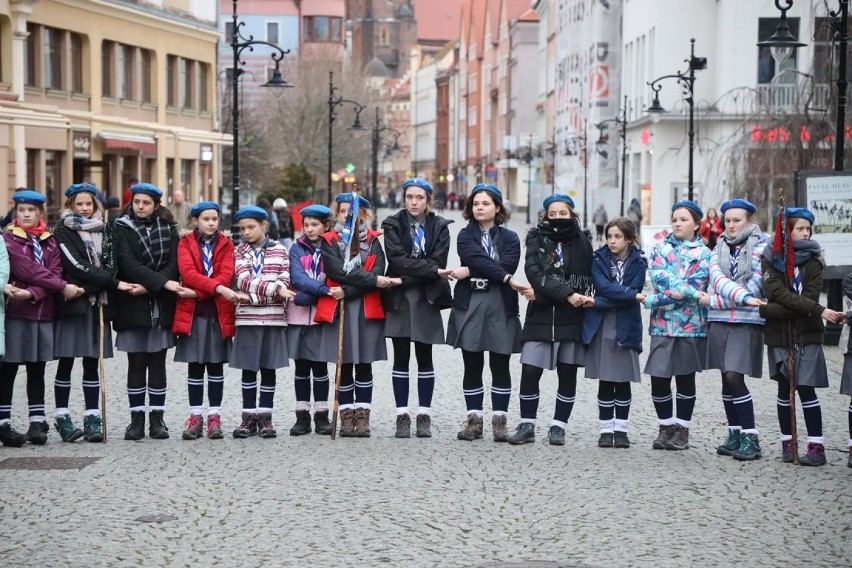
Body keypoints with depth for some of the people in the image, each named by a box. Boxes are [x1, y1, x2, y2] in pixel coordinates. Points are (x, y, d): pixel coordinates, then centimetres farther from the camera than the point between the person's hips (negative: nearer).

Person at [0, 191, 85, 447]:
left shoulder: (49, 241, 12)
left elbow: (54, 271, -2)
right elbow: (29, 269, -13)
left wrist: (32, 293, -18)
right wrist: (63, 287, -17)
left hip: (43, 312, 4)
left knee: (37, 368, 8)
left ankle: (37, 421, 12)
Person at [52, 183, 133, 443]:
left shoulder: (102, 231, 15)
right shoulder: (62, 233, -1)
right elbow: (77, 265, -12)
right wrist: (114, 283, -16)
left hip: (97, 304, 4)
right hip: (71, 304, -4)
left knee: (92, 363, 3)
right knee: (66, 362, -1)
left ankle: (92, 418, 5)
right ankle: (62, 418, 4)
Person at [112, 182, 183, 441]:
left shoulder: (168, 229, 9)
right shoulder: (122, 229, 2)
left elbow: (173, 264, -1)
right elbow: (128, 263, -11)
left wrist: (148, 287, -14)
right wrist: (162, 282, -20)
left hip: (161, 305, 1)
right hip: (132, 305, -1)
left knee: (157, 362, 4)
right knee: (136, 363, 2)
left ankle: (157, 419, 9)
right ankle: (137, 419, 9)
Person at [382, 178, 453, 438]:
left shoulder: (439, 226, 5)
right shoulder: (393, 225, 3)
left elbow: (438, 261, -7)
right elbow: (397, 259, -11)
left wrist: (408, 278, -14)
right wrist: (432, 270, -18)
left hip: (426, 299, 0)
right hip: (398, 299, 0)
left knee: (424, 359, 4)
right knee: (401, 358, 2)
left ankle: (424, 416, 10)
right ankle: (402, 416, 6)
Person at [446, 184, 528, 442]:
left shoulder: (509, 238, 9)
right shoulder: (465, 236, 7)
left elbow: (508, 264, -11)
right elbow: (477, 258, -12)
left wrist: (470, 272, -15)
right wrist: (507, 279, -23)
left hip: (501, 307, 0)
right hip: (469, 305, 0)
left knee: (500, 366, 2)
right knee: (472, 366, 4)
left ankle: (499, 421, 8)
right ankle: (474, 420, 11)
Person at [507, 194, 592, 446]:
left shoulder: (582, 242, 5)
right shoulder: (537, 240, 5)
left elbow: (584, 281, -2)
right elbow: (535, 274, -10)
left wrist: (543, 293, -11)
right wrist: (567, 295, -22)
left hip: (571, 319, 0)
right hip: (540, 316, 0)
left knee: (567, 374, 5)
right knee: (529, 372, -4)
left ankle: (558, 426, 15)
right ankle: (527, 425, 8)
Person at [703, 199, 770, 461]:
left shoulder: (761, 245, 0)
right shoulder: (720, 247, 14)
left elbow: (756, 283, -10)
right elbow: (717, 277, -4)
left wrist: (719, 300, -9)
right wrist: (743, 297, -21)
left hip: (747, 321, -5)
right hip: (719, 319, 5)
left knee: (734, 377, -14)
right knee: (726, 378, 7)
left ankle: (750, 438, -8)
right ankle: (735, 434, 17)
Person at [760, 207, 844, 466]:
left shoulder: (813, 261, 2)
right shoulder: (770, 259, 1)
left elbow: (809, 297, -10)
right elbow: (778, 294, -13)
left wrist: (771, 311, -19)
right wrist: (819, 311, -21)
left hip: (807, 335, -1)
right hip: (778, 335, 1)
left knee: (806, 389, -6)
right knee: (784, 390, 8)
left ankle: (816, 446, -3)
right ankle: (787, 443, 17)